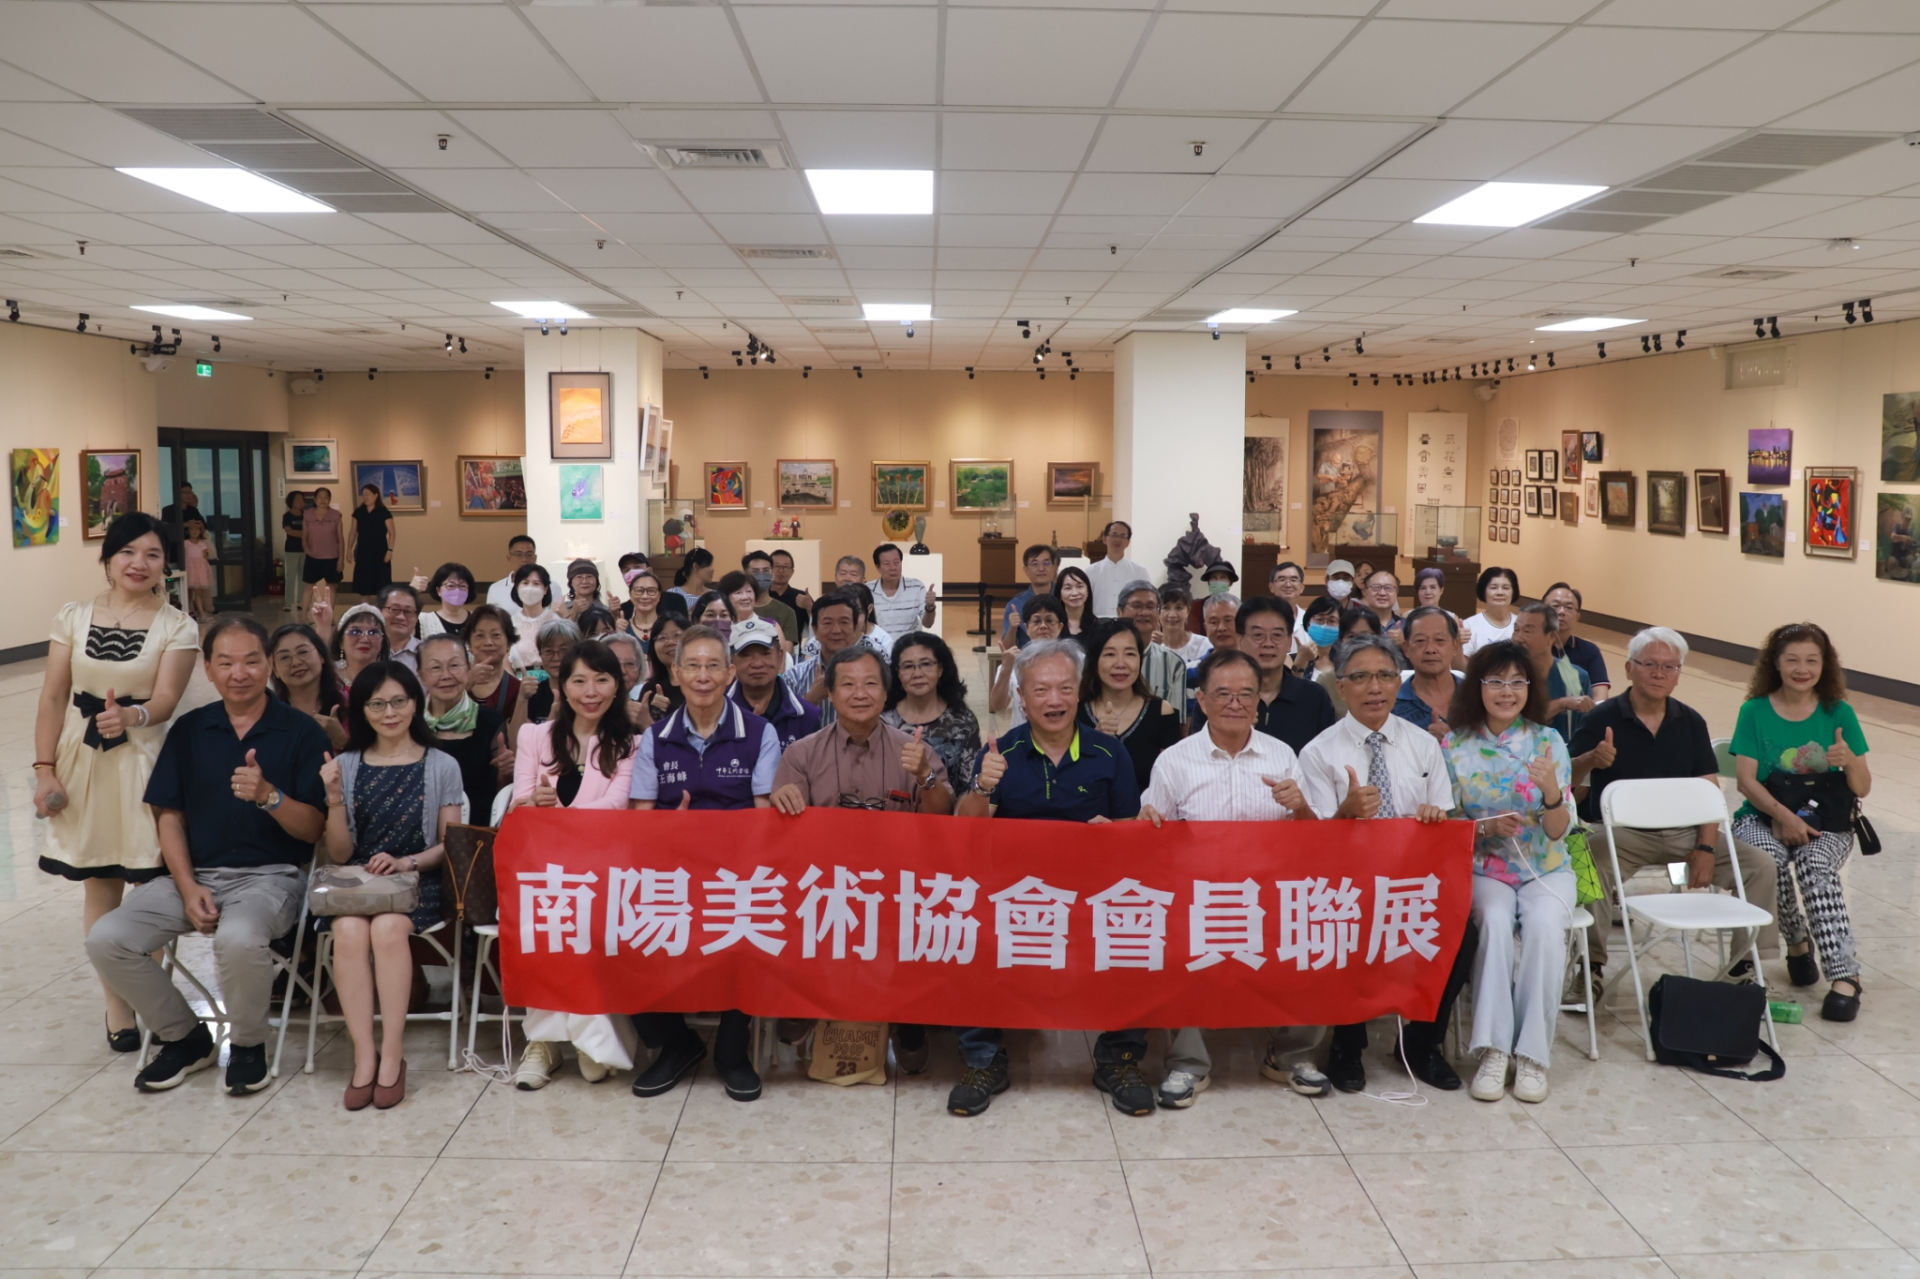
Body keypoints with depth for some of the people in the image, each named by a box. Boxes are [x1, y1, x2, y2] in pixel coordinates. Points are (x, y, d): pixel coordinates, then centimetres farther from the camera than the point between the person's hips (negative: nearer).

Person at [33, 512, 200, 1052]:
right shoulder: (73, 618, 5)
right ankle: (117, 1007, 19)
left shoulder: (177, 627, -2)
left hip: (143, 761, -2)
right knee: (98, 885, 8)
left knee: (152, 885, -2)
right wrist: (44, 771, -3)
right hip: (82, 762, 2)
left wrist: (131, 715, -35)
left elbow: (166, 699, -13)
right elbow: (52, 699, 3)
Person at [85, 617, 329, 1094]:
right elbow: (169, 817, 8)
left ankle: (248, 1045, -5)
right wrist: (188, 888, -7)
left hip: (270, 875, -4)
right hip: (196, 873, 5)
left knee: (238, 938, -36)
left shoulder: (300, 731, -2)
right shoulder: (188, 730, 9)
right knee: (106, 940, -17)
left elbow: (313, 829, -5)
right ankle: (184, 1036, 7)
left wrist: (268, 795, -25)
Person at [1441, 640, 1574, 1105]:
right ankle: (1493, 1050, -25)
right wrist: (1486, 827, -18)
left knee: (1544, 924, -30)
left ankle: (1532, 1053, -20)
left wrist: (1552, 792, -25)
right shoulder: (1454, 746, -1)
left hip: (1544, 869, 1)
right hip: (1482, 870, 0)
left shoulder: (1548, 742, -1)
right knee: (1495, 920, -32)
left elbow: (1558, 831, -4)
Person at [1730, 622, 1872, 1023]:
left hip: (1826, 824, 0)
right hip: (1764, 816, 0)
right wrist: (1784, 816, -21)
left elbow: (1862, 790, 2)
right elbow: (1747, 780, -5)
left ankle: (1844, 975, -29)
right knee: (1768, 861, -33)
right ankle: (1797, 942, -4)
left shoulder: (1839, 713, 3)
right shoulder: (1755, 711, 1)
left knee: (1817, 865, -33)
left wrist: (1850, 762, -20)